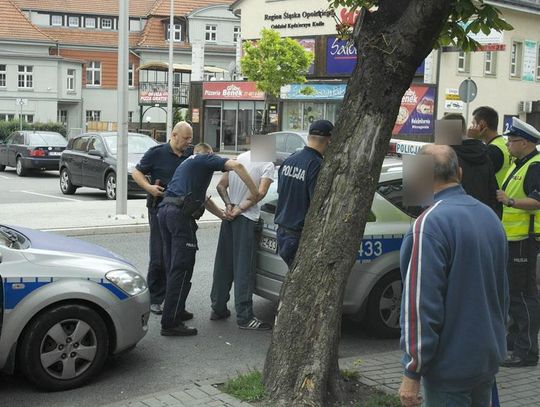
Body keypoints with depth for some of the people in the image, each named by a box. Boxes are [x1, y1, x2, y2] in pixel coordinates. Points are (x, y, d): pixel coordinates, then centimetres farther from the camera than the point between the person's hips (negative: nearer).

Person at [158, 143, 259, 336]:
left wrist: (224, 216, 32)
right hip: (181, 213, -9)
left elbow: (204, 199, 34)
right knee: (181, 269, -6)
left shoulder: (186, 163, 33)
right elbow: (236, 165, -10)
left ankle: (174, 310, 27)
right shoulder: (206, 159, 9)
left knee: (173, 267, 17)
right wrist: (254, 191, -6)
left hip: (164, 210, 9)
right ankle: (171, 323, -5)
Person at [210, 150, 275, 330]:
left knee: (223, 264, 13)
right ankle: (244, 317, -1)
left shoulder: (239, 158, 12)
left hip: (230, 218, 6)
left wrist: (229, 204, -1)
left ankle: (218, 308, 21)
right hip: (247, 220, -6)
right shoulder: (267, 164, -7)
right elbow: (260, 193, -18)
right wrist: (239, 209, -12)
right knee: (243, 268, -4)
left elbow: (221, 186, 11)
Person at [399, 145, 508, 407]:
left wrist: (412, 373, -15)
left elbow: (421, 305, -22)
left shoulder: (430, 224, -20)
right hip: (489, 358, 8)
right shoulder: (489, 215, 6)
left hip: (450, 367, -8)